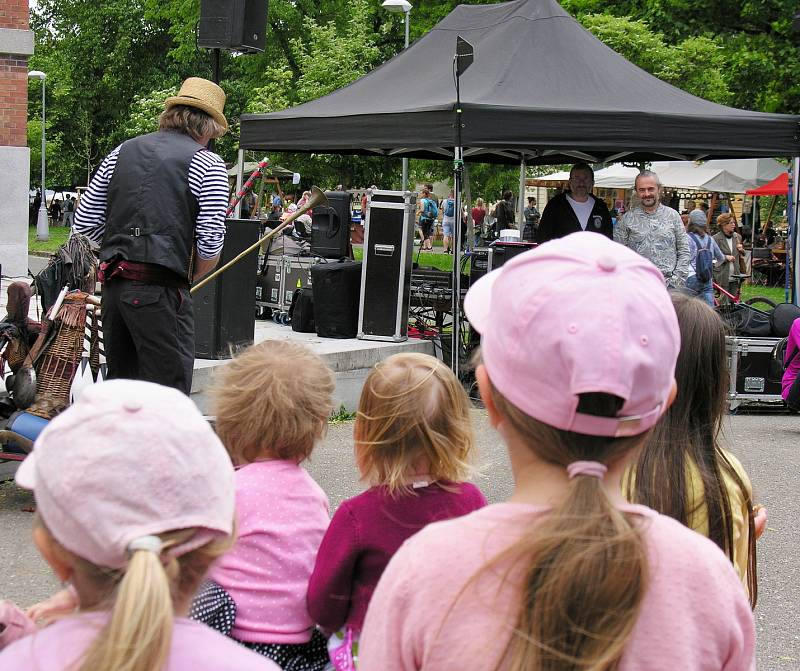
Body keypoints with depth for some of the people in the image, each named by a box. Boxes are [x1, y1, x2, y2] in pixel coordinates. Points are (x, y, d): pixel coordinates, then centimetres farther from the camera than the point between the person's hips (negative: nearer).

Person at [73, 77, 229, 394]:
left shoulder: (123, 151, 15)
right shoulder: (207, 164, -2)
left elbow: (85, 221, 14)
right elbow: (211, 242, -9)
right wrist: (191, 275, 10)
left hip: (113, 283, 6)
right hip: (161, 290, -6)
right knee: (169, 392, -2)